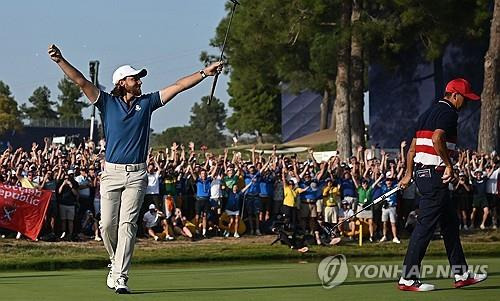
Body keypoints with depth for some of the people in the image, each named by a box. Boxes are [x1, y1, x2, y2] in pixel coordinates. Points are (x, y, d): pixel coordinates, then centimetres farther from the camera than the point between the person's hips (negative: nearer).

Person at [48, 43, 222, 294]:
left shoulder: (146, 102, 12)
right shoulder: (108, 103, 7)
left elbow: (178, 86, 12)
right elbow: (81, 82, 0)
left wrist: (204, 73, 9)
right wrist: (60, 61, -10)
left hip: (137, 174, 0)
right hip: (111, 172, 0)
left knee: (127, 224, -8)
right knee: (108, 224, -3)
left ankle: (121, 277, -12)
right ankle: (116, 263, 24)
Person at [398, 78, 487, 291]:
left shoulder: (429, 112, 20)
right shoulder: (449, 112, -9)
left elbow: (412, 147, 21)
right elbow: (437, 138, -26)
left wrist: (408, 174, 22)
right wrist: (449, 165, -18)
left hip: (421, 171, 11)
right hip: (435, 174, -11)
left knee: (450, 222, 16)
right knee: (426, 225, -9)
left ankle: (461, 274, 20)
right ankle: (408, 279, -10)